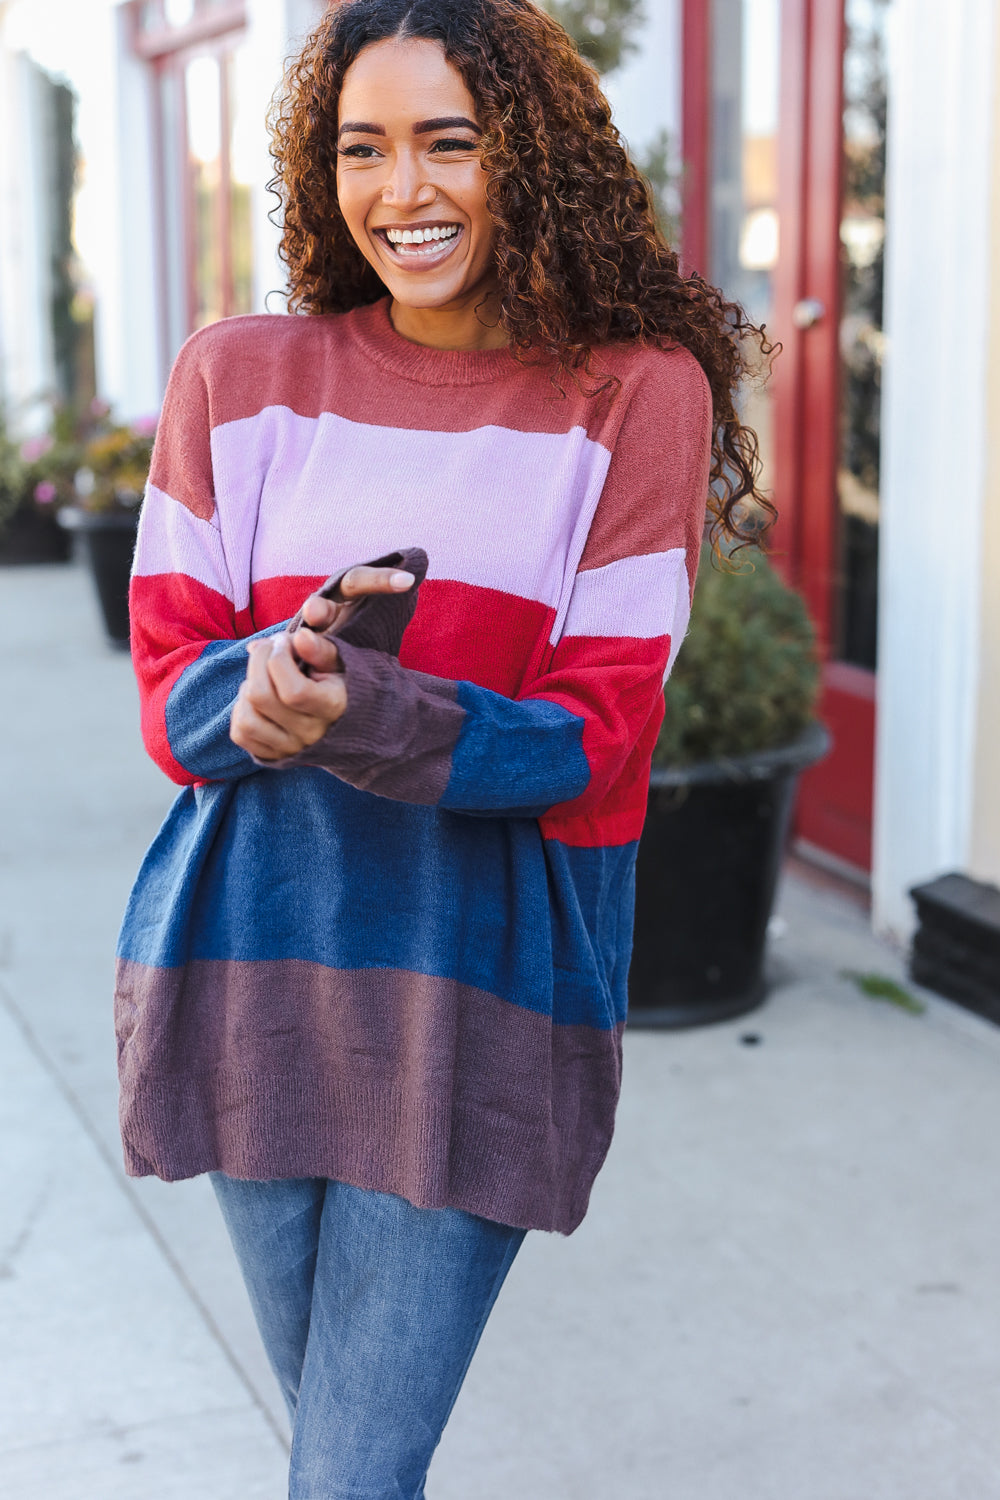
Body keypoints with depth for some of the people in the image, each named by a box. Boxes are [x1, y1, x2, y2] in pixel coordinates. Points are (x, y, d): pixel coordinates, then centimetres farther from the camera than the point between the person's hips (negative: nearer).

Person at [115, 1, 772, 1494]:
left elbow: (598, 739, -8)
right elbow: (173, 692, 3)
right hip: (250, 956, 3)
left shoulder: (636, 393, -4)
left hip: (483, 979, -3)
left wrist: (364, 718, -26)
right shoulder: (237, 378, 3)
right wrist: (260, 692, -22)